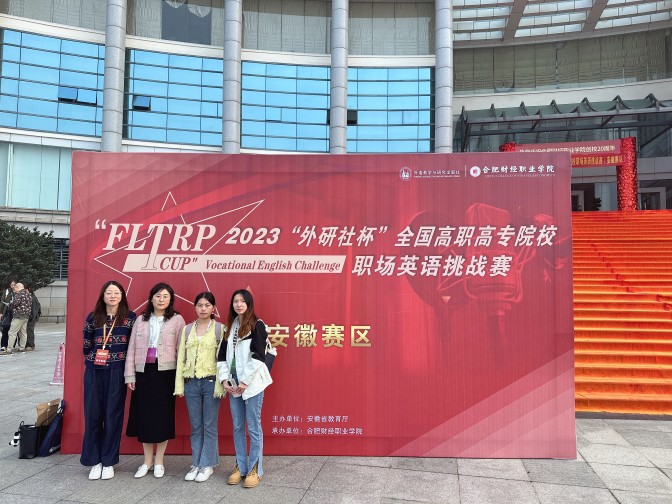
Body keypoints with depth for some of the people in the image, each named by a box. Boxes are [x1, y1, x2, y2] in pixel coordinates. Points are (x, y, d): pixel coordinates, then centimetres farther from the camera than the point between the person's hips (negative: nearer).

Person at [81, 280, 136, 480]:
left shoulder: (130, 317, 0)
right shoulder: (93, 317, 4)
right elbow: (86, 345, 12)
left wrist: (120, 362, 1)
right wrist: (94, 359, 9)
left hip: (117, 372, -1)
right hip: (94, 372, 2)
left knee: (113, 415, 4)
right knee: (93, 415, 3)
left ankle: (108, 462, 16)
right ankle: (94, 461, 17)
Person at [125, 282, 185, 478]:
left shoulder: (177, 320, -1)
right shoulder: (141, 320, 9)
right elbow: (132, 349, 8)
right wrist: (130, 375, 3)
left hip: (166, 372, -3)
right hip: (144, 372, 3)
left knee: (163, 416, 4)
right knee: (143, 416, 8)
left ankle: (159, 462, 20)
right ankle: (147, 461, 24)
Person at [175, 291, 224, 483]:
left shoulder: (219, 328, -2)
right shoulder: (187, 329, 9)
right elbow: (181, 358, 10)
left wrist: (220, 384, -12)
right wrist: (179, 385, 6)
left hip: (211, 381, -3)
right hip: (191, 382, 3)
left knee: (209, 426, 4)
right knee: (196, 427, 11)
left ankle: (207, 465, 16)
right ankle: (196, 463, 22)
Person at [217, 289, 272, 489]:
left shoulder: (257, 325, -5)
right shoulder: (230, 326, 13)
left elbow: (258, 356, -12)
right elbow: (222, 355, 12)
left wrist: (245, 381, -14)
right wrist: (225, 379, 0)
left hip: (251, 383, -5)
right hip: (234, 383, 6)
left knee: (253, 427, 1)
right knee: (237, 427, 12)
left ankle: (255, 469, 13)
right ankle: (240, 467, 24)